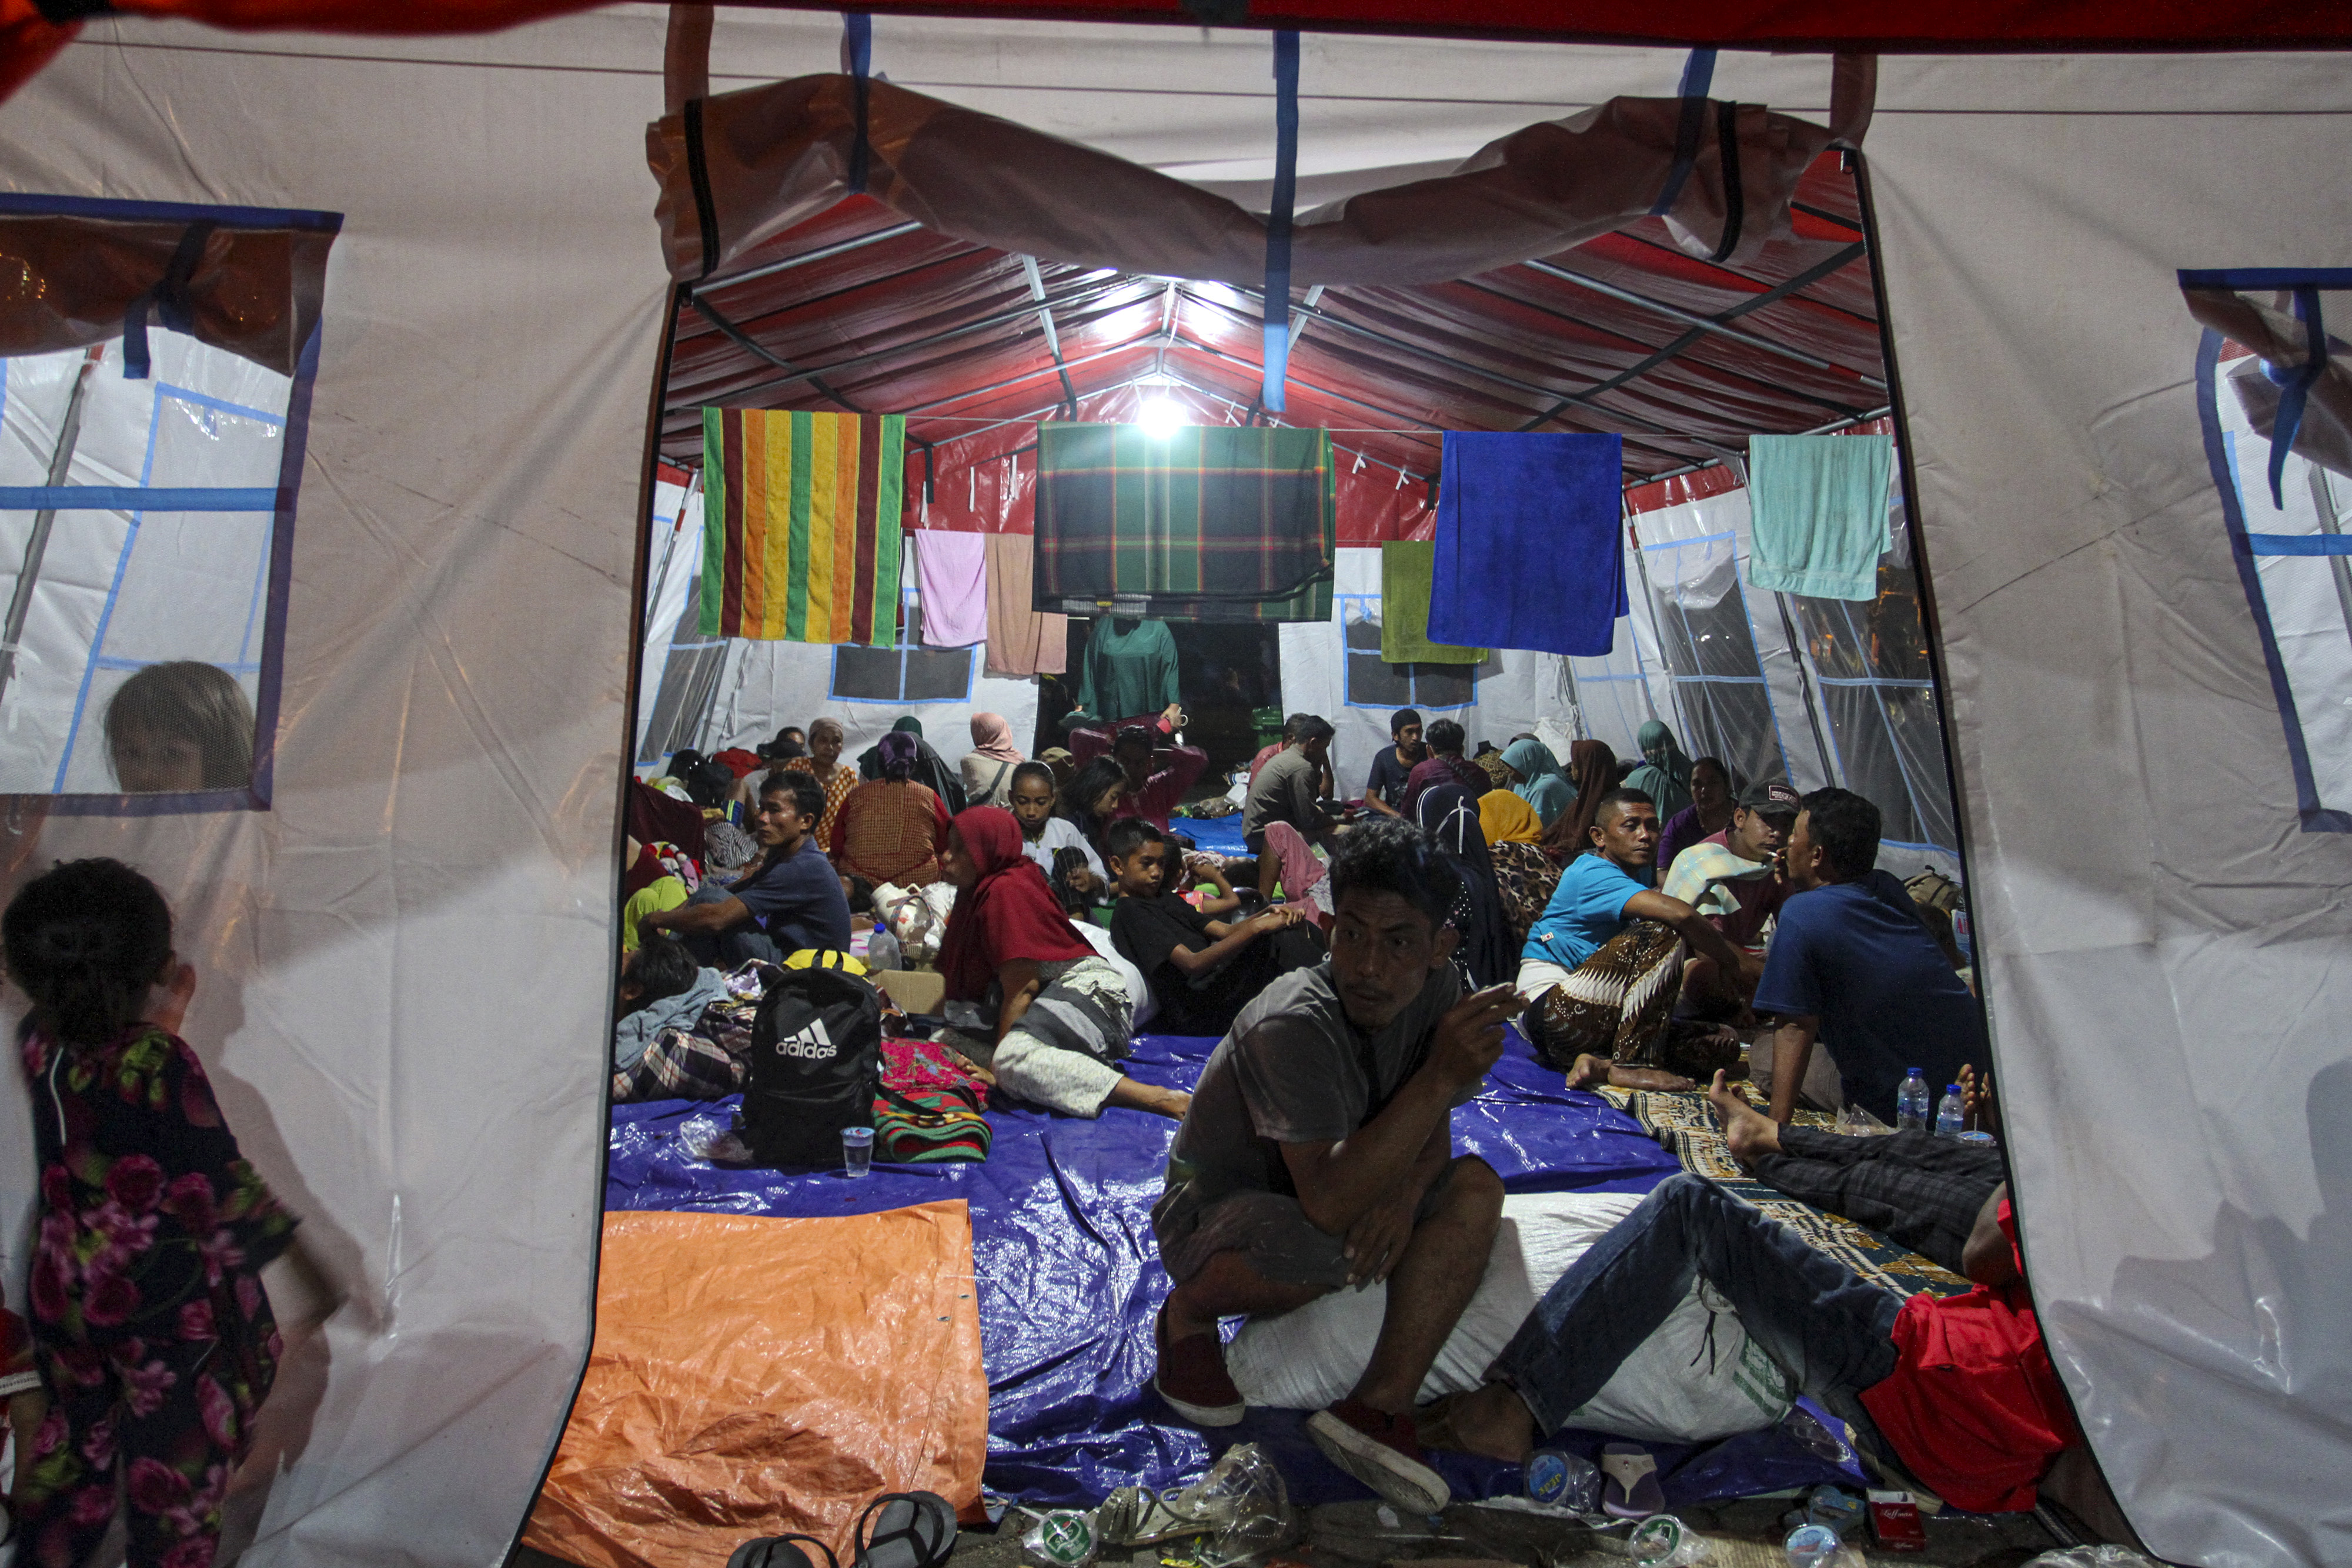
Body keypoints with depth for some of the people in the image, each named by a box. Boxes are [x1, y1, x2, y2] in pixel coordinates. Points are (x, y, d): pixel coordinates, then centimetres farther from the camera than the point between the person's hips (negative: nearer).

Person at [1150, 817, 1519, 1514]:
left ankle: (1378, 1406, -19)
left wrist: (1403, 1189, -25)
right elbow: (1329, 1204, -40)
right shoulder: (1294, 1025, -33)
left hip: (1318, 1197, 7)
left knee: (1475, 1187, -15)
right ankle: (1187, 1314, -6)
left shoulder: (1436, 986, -13)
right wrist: (1442, 1076, -43)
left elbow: (1430, 1135, -1)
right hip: (1214, 1214, -6)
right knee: (1321, 1247, -38)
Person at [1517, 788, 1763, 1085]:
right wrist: (1734, 963, -16)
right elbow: (1678, 914, -29)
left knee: (1722, 1047, -4)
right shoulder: (1592, 874, -16)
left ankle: (1600, 1063, -14)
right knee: (1663, 935, -23)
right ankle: (1631, 1064, -22)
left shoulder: (1641, 872, 16)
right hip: (1553, 1012, -9)